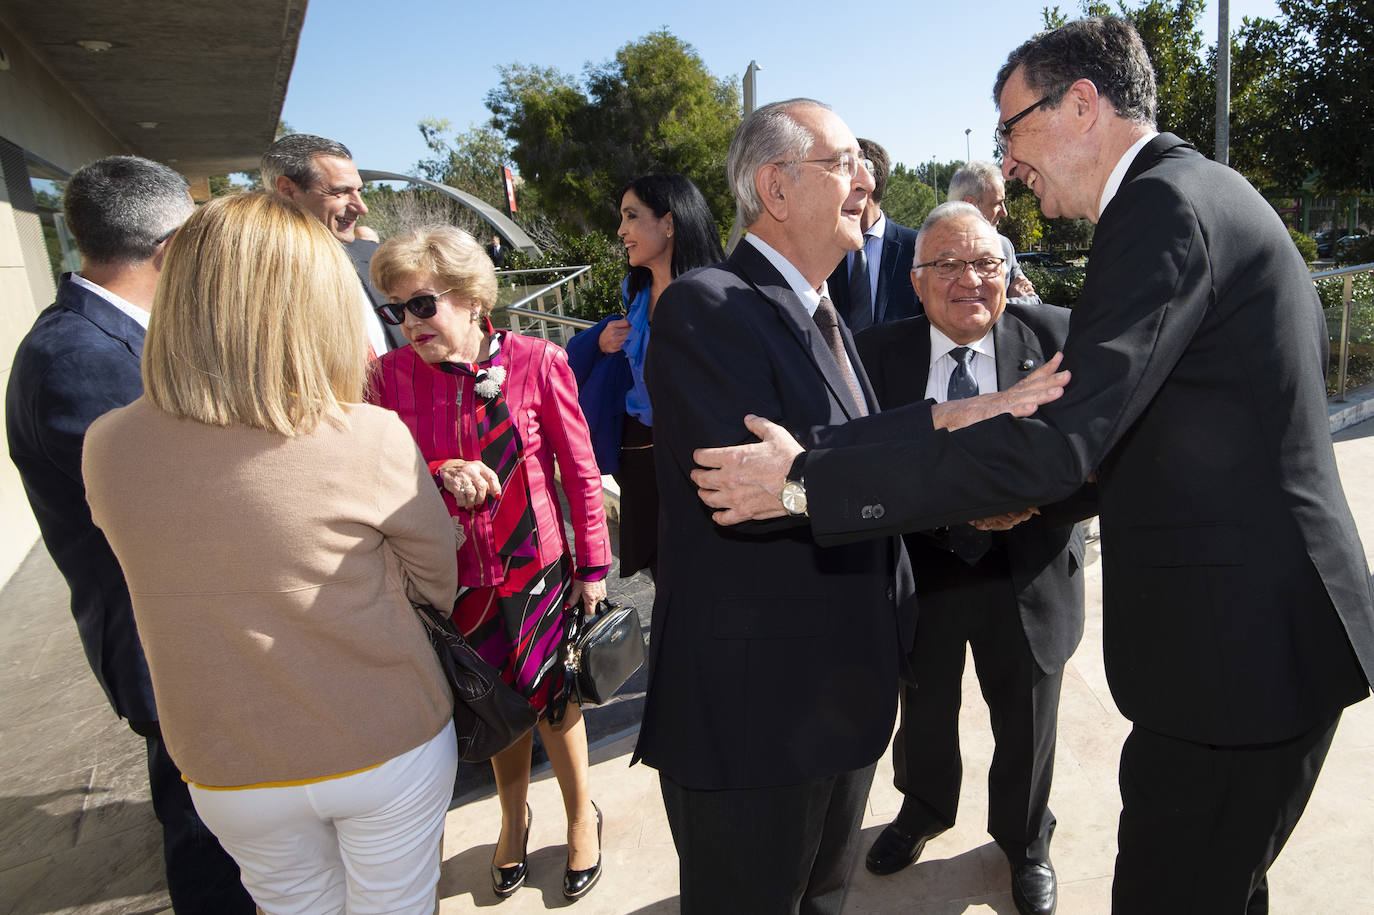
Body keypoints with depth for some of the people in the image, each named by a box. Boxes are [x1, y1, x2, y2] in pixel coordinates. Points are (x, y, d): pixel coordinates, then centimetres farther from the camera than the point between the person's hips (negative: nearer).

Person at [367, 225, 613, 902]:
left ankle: (581, 815, 43)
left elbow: (580, 473, -5)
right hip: (455, 580, 2)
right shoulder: (391, 376, -7)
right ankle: (513, 819, 49)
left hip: (535, 571, -2)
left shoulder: (537, 363, -12)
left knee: (551, 699, 14)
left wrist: (592, 566, -2)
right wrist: (439, 477, -25)